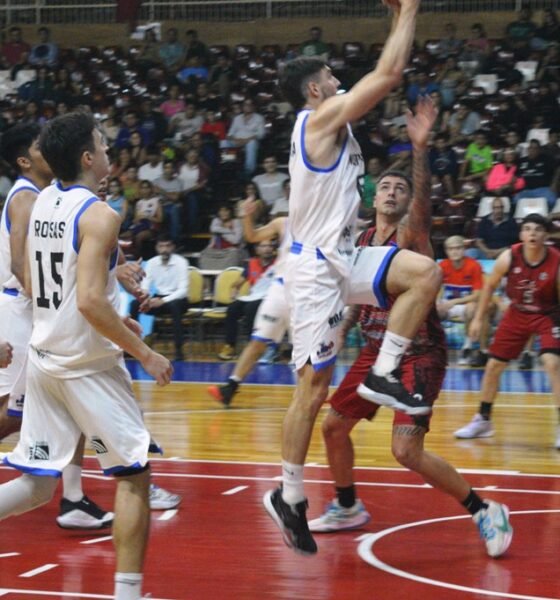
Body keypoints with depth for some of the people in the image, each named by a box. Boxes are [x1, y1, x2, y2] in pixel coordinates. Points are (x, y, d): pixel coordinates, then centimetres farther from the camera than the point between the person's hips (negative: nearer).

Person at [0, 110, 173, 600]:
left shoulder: (42, 203, 8)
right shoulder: (99, 215, -16)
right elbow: (90, 302, -24)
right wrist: (145, 354, -15)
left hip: (44, 358, 7)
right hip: (87, 364, -7)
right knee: (134, 475, 4)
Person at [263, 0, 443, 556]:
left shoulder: (332, 120, 13)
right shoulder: (322, 117, -14)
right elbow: (388, 73, -16)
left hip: (340, 259, 9)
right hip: (315, 267, -9)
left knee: (424, 273, -5)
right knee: (314, 385, -5)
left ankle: (382, 375, -1)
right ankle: (289, 496, 5)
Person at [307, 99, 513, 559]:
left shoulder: (411, 231, -13)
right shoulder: (364, 240, 8)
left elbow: (423, 199, -35)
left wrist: (420, 148, -50)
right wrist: (342, 331, 8)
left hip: (419, 352, -8)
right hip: (377, 349, 8)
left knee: (407, 450, -18)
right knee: (334, 426, 13)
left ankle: (484, 511, -4)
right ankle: (347, 508, 35)